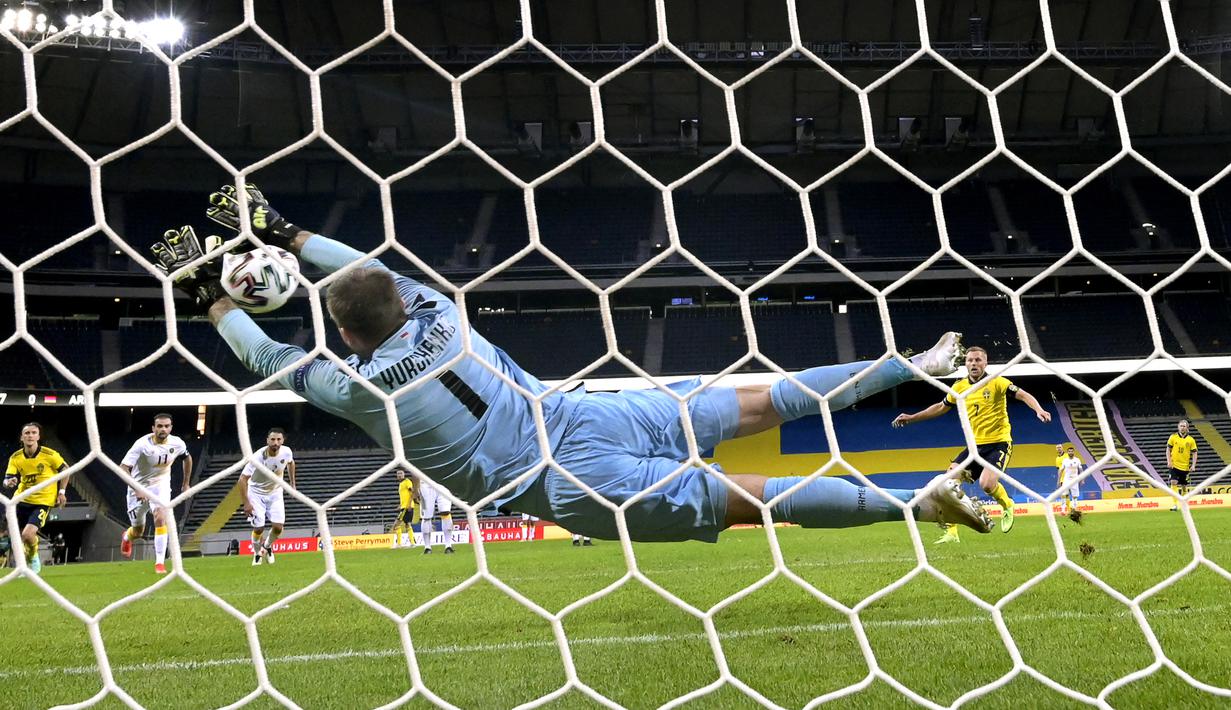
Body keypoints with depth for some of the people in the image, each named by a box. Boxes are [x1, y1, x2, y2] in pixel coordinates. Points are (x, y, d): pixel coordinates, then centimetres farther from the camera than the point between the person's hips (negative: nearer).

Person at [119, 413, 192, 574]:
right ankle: (126, 537, 52)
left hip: (161, 485, 1)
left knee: (161, 518, -24)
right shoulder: (143, 444, -25)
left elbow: (188, 458, 10)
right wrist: (136, 489, -36)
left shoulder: (177, 443, -13)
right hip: (139, 487, -1)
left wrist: (186, 483, 13)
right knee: (138, 532, 12)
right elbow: (123, 467, -26)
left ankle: (160, 562, -17)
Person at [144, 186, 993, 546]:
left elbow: (272, 359, 10)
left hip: (574, 488, -5)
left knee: (753, 499, -5)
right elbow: (374, 268, 25)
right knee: (758, 405, 14)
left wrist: (212, 292, 21)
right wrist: (283, 232, 29)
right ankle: (910, 364, 17)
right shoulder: (438, 314, 7)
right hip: (590, 415, 5)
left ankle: (921, 503, -7)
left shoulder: (359, 391, -6)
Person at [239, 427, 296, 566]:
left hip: (275, 493, 3)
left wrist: (292, 484, 12)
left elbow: (291, 463, 9)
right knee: (258, 528, -9)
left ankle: (267, 547, 24)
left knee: (278, 527, -9)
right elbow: (243, 478, -25)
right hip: (256, 493, -3)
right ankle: (257, 554, 21)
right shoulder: (258, 457, -30)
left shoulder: (287, 452, -17)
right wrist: (246, 503, -26)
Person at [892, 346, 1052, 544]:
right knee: (949, 479, -11)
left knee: (987, 484, -26)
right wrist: (912, 418, 18)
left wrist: (1039, 410, -34)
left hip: (999, 442, -5)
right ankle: (951, 532, -4)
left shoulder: (996, 382, -9)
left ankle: (1007, 506, 12)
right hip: (975, 445, 5)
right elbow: (941, 407, 20)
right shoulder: (959, 387, 5)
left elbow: (1024, 395, -14)